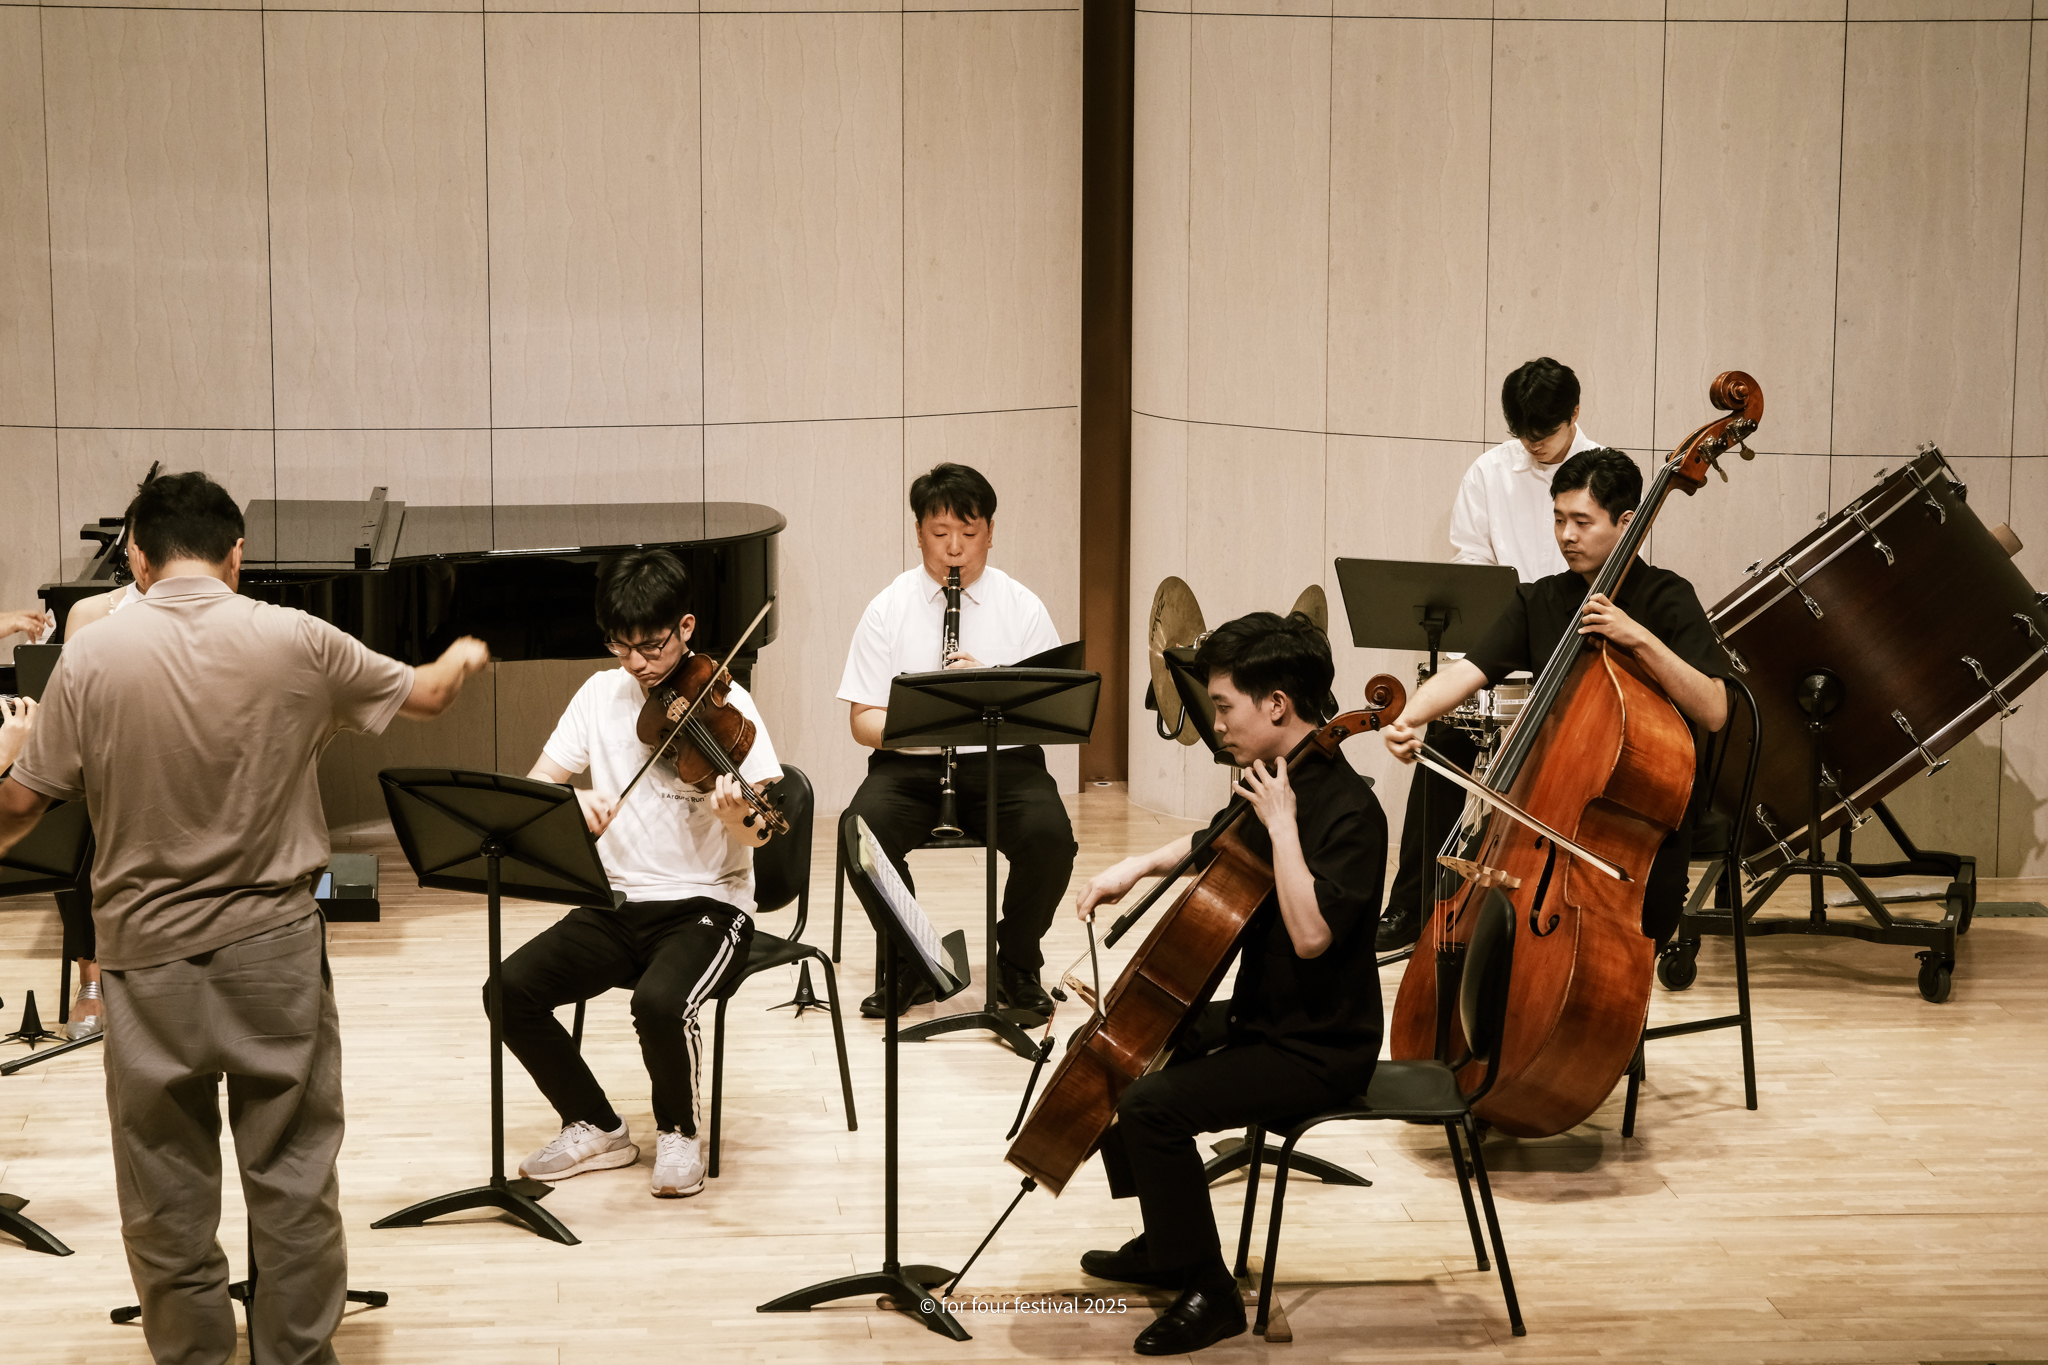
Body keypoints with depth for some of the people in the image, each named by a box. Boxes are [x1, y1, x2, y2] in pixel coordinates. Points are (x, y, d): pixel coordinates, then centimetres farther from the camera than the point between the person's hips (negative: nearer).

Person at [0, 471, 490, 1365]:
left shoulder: (91, 658, -9)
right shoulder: (295, 642, -7)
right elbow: (425, 696, 9)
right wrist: (464, 657, 32)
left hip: (148, 957, 0)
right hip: (275, 946, 1)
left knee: (167, 1187, 12)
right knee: (294, 1174, 12)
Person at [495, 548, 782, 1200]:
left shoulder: (725, 705, -9)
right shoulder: (602, 694, 4)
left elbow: (755, 836, -16)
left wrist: (742, 817, -40)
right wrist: (571, 799, -23)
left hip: (706, 905, -5)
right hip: (617, 904, 5)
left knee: (659, 1002, -34)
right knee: (511, 989, -17)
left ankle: (679, 1133, -2)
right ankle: (597, 1128, 5)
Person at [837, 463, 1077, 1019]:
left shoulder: (1022, 608, 3)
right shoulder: (888, 609, 3)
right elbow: (862, 721, 1)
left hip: (1002, 760, 0)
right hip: (909, 763, 0)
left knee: (1050, 836, -30)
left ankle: (1018, 967, -1)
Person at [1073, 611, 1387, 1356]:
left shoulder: (1348, 809, -23)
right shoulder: (1272, 784, 4)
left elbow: (1311, 933, -34)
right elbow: (1212, 844, 24)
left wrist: (1281, 825, -30)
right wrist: (1138, 866, 7)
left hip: (1317, 1048, -10)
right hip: (1259, 1015, 10)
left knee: (1151, 1103, -23)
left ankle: (1208, 1293, -8)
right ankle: (1164, 1244, 28)